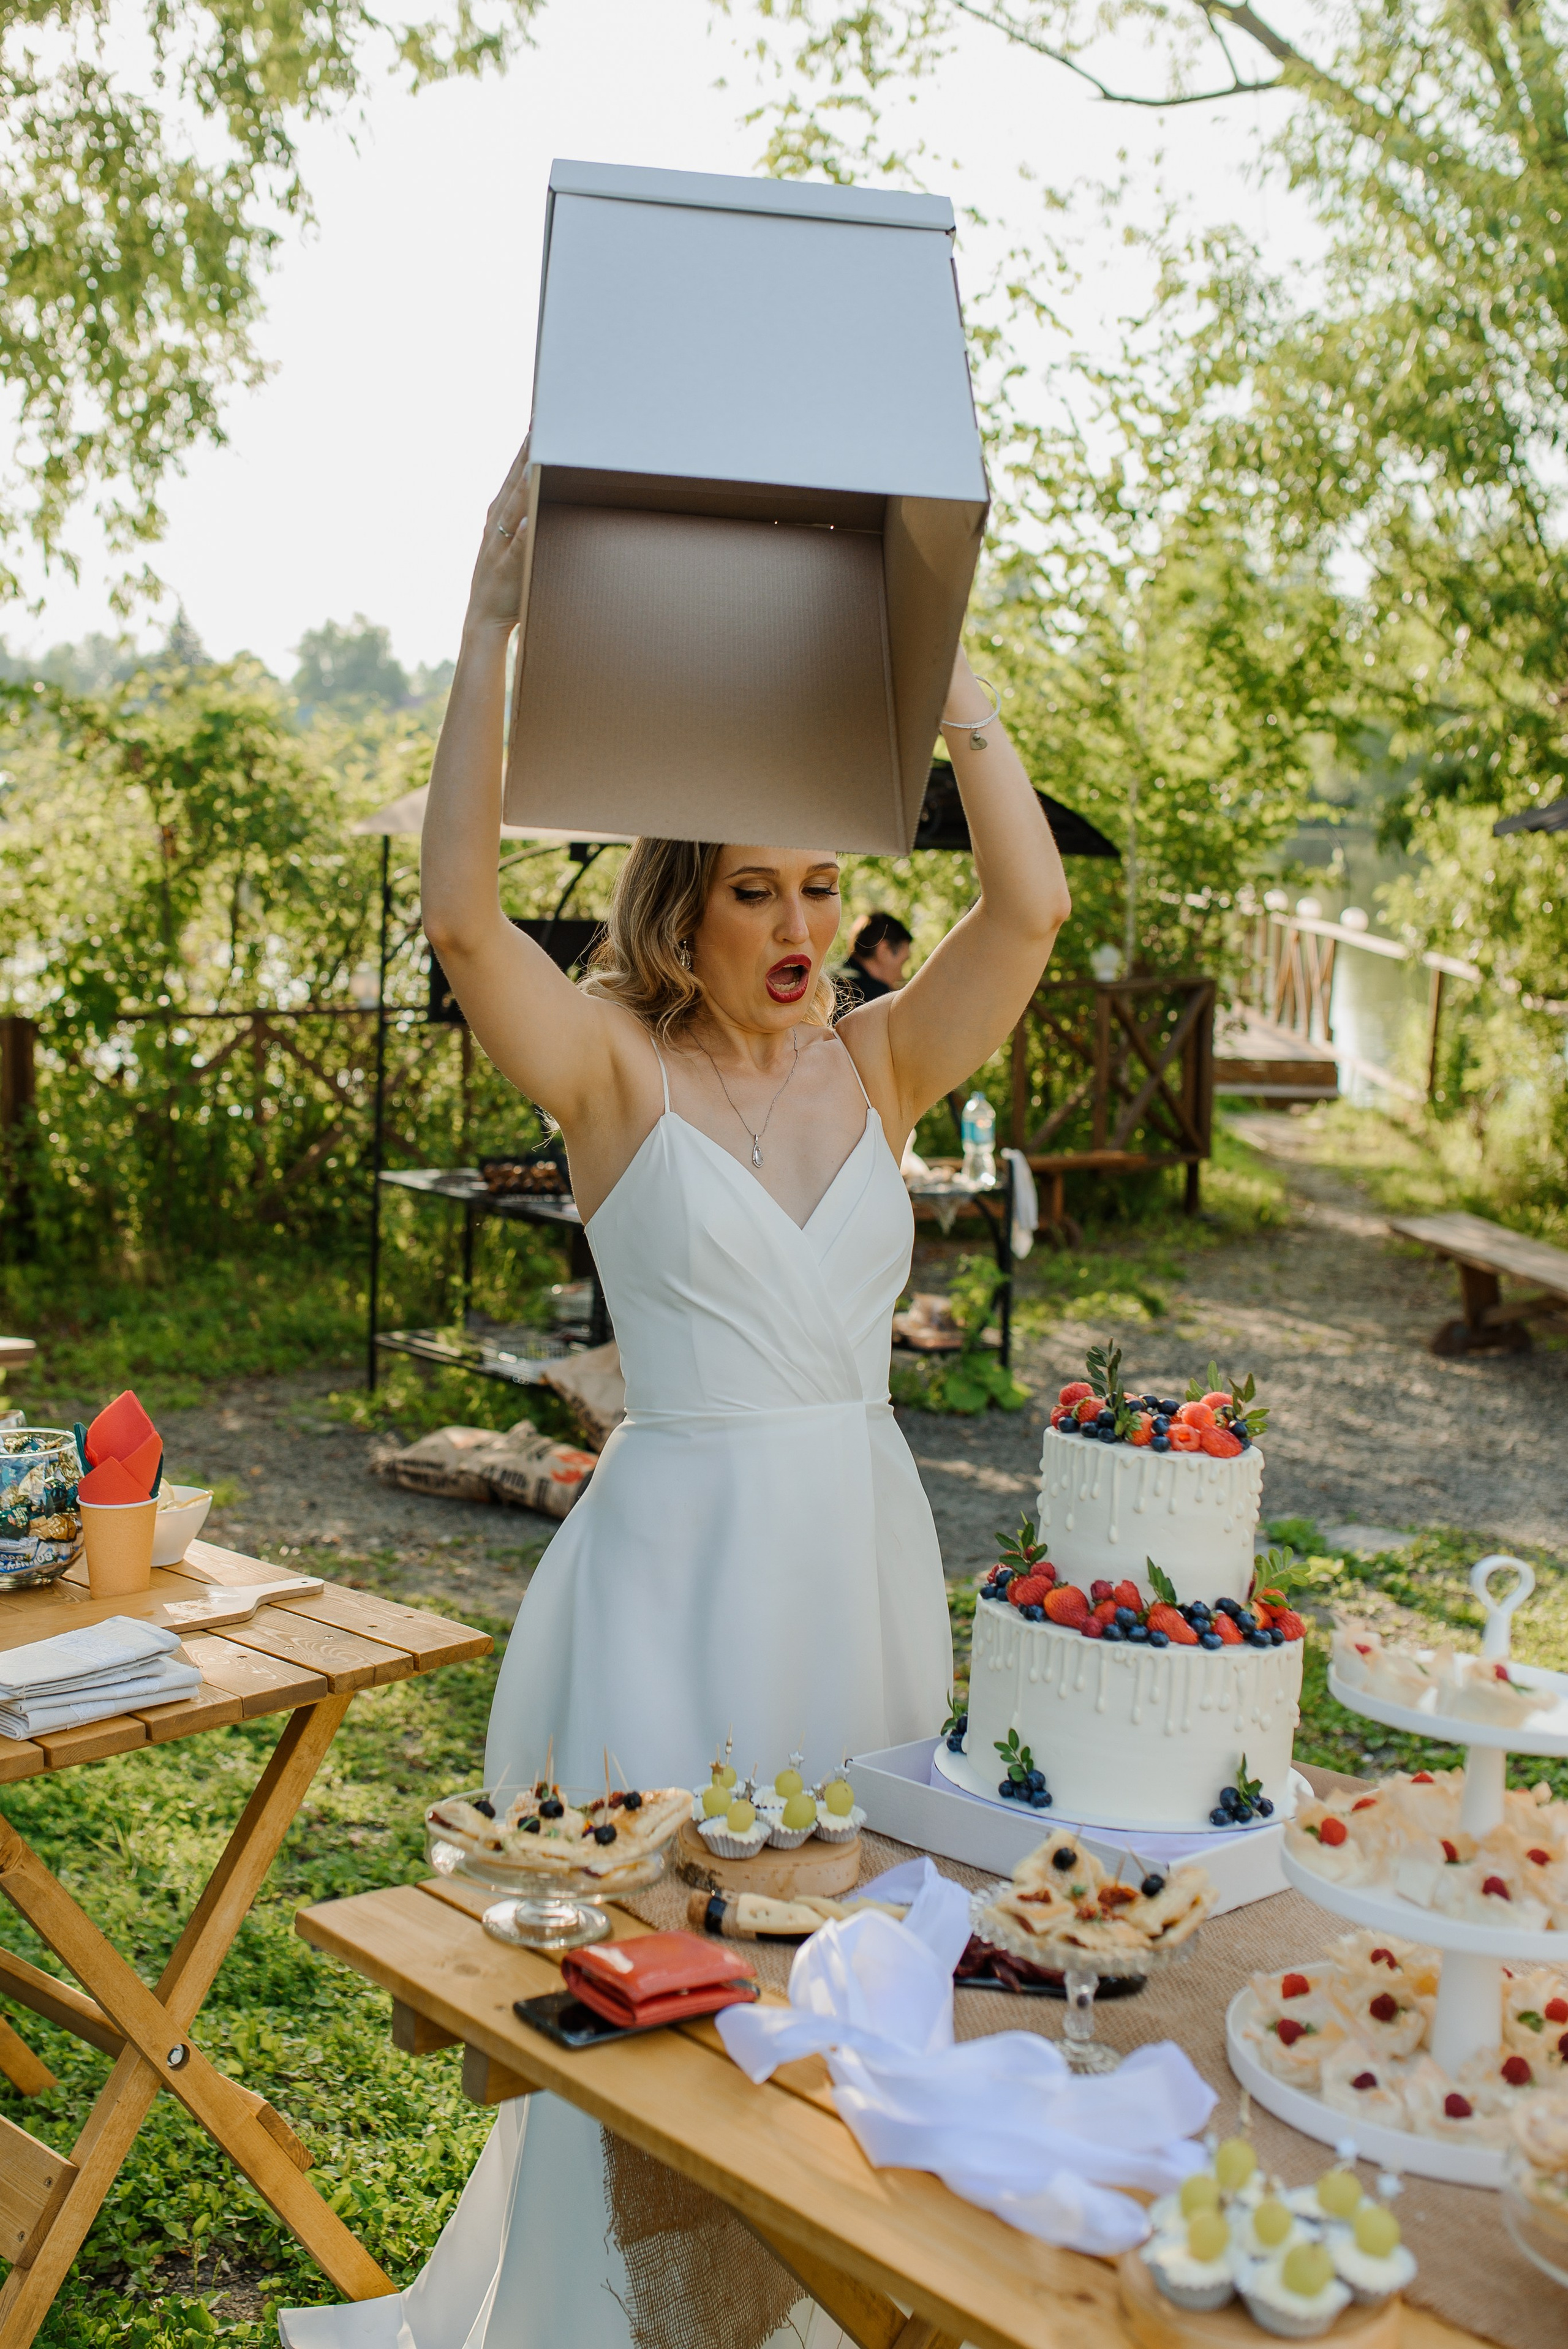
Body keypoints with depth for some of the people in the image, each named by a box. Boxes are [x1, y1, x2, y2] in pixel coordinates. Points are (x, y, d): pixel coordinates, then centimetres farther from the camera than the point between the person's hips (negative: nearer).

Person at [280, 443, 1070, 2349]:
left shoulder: (878, 1066, 5)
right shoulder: (617, 1076, -6)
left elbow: (1029, 903, -7)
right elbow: (461, 916, -22)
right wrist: (489, 632, -23)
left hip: (865, 1537, 4)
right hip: (683, 1546, -4)